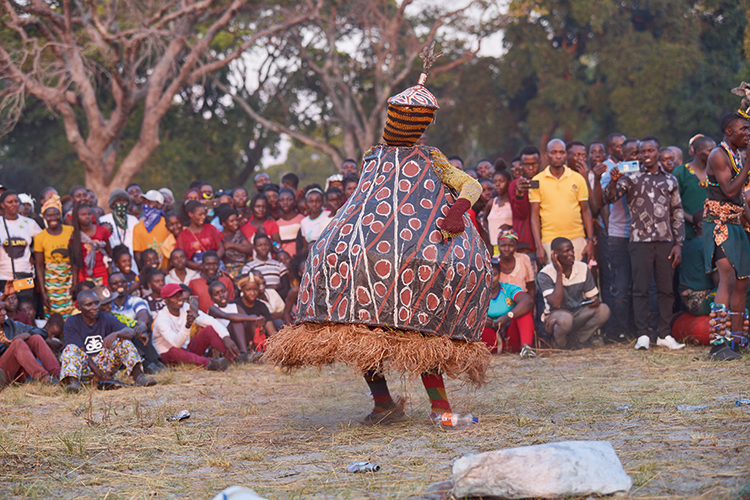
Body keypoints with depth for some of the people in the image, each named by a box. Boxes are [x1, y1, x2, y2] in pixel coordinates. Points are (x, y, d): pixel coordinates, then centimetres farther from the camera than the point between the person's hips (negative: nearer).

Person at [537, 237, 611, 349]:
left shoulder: (583, 268, -1)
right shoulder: (545, 275, -15)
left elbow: (592, 296, 6)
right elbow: (555, 304, -27)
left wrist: (595, 301, -21)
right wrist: (559, 273, -23)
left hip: (579, 314, 5)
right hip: (556, 315, -5)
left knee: (603, 310, -24)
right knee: (565, 318, -40)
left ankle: (575, 340, -8)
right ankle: (560, 345, -7)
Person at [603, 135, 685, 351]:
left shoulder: (670, 180, 12)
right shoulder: (631, 178, 7)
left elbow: (677, 214, 13)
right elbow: (609, 198, -5)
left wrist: (678, 244, 5)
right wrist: (614, 181, -25)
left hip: (665, 242, 2)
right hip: (640, 241, -2)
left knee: (666, 289, 4)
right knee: (641, 289, -3)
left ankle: (665, 335, 11)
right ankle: (643, 335, -1)